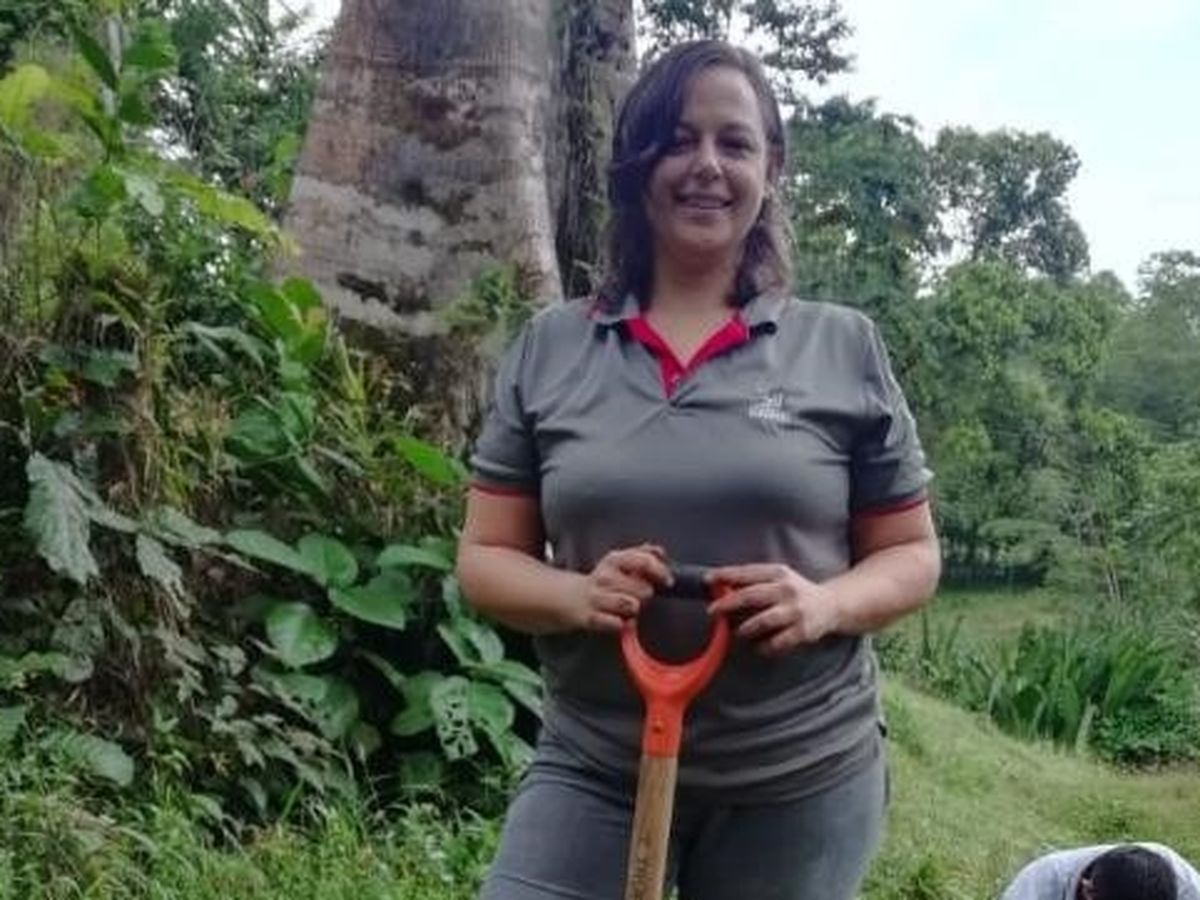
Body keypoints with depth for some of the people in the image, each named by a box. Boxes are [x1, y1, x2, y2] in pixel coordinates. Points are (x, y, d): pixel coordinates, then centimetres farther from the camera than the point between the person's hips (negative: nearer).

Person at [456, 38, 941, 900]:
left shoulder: (846, 349, 0)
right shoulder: (549, 348, 2)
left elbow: (912, 555, 6)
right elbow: (486, 557, 5)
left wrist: (826, 604, -15)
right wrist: (579, 595, -16)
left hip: (801, 780, 0)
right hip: (591, 771, 0)